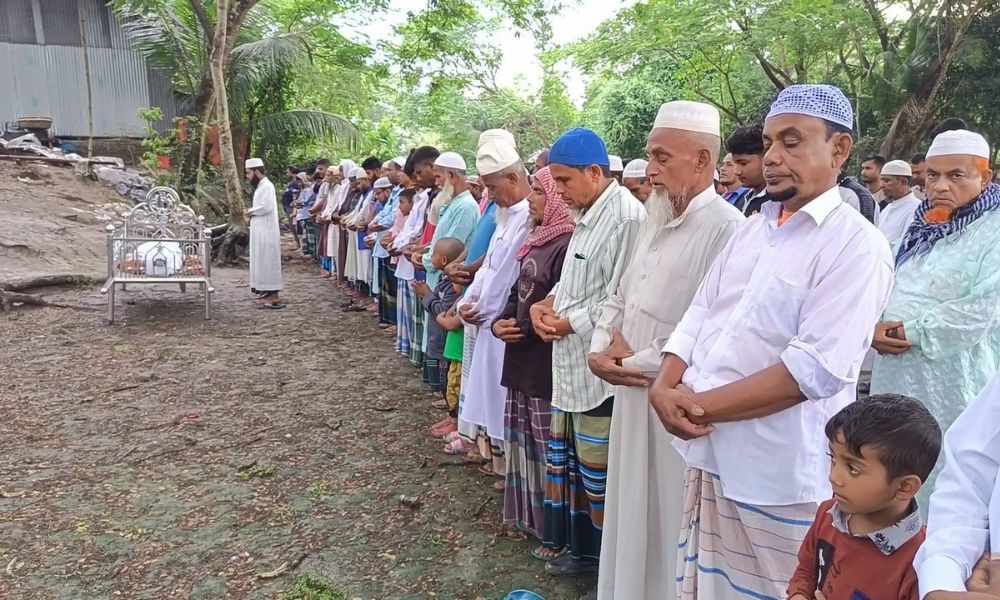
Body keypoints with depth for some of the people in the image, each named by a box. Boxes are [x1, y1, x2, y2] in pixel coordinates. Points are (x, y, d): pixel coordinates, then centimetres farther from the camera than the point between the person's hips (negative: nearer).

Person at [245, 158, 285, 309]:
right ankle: (268, 291, 18)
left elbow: (266, 207, -23)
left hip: (266, 232, -10)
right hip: (261, 231, 10)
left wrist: (250, 211, -9)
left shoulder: (266, 186, -13)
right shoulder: (261, 186, 17)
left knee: (268, 262, -8)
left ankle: (273, 295, -6)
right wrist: (252, 213, 2)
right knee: (263, 263, 12)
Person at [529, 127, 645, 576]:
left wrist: (569, 323, -14)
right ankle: (579, 547, 37)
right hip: (571, 364, 10)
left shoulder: (626, 218, -18)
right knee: (566, 461, 19)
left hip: (600, 371, -10)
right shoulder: (587, 216, 13)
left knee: (599, 475, 5)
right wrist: (544, 304, 3)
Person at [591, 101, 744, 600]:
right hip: (634, 395, 9)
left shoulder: (726, 228, -18)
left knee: (668, 519, 8)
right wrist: (602, 347, -1)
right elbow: (620, 297, 18)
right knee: (632, 511, 21)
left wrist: (633, 364, -14)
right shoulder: (656, 220, 12)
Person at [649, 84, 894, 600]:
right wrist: (665, 388, -9)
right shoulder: (751, 229, 11)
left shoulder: (857, 245, -12)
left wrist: (701, 405, -18)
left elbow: (815, 369, -21)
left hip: (779, 476, -6)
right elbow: (698, 317, 9)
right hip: (709, 454, 7)